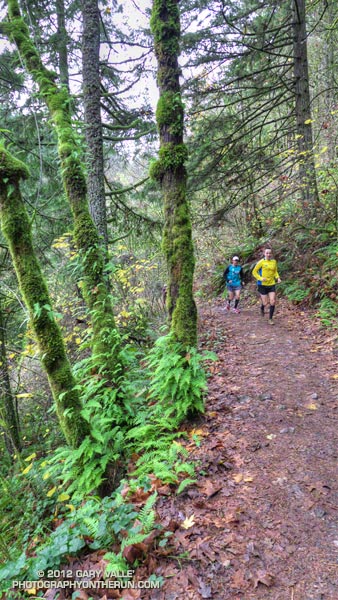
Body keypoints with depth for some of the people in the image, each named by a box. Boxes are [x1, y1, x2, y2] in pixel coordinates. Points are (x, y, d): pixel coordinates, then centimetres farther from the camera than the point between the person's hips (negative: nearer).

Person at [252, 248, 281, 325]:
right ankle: (262, 308, 39)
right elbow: (254, 272, -4)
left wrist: (278, 278, 0)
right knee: (265, 303, 1)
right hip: (263, 285, -3)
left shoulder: (274, 262, 6)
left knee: (273, 302, -6)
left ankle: (270, 318, 8)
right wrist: (260, 278, -18)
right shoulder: (261, 262, -8)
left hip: (272, 284, 3)